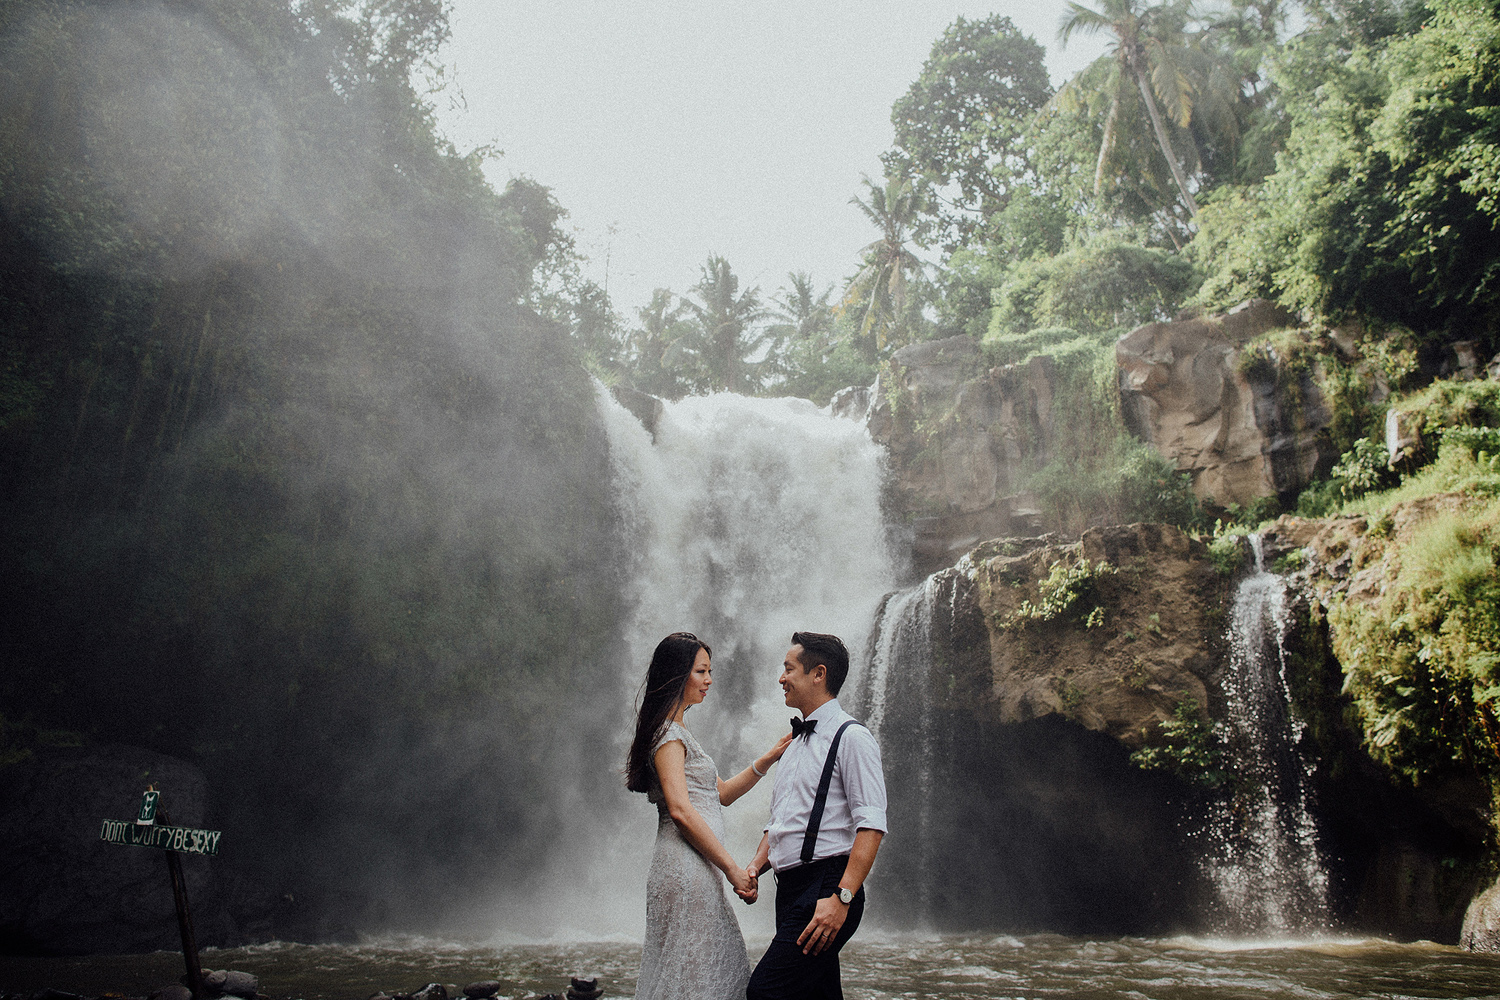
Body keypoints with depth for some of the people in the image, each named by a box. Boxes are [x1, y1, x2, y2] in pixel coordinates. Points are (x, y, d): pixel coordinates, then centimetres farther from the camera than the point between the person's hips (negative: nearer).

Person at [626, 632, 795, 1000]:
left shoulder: (677, 731, 20)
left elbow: (721, 793, 22)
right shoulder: (668, 732, -11)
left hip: (697, 872, 10)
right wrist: (732, 868, -17)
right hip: (685, 871, -10)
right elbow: (680, 809, -20)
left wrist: (768, 758, 12)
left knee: (724, 970, 11)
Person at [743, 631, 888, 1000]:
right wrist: (756, 866, 7)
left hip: (826, 886, -9)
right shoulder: (796, 744, 19)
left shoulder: (851, 737, -9)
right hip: (791, 890, 9)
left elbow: (871, 825, -17)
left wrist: (841, 898, -24)